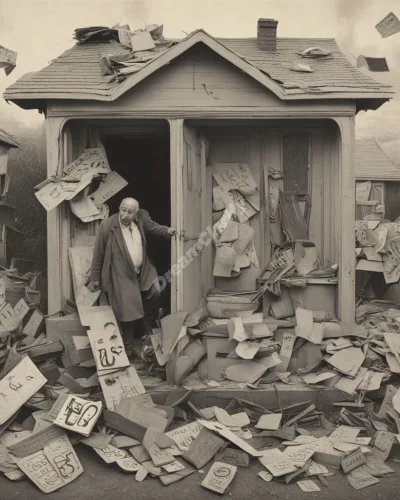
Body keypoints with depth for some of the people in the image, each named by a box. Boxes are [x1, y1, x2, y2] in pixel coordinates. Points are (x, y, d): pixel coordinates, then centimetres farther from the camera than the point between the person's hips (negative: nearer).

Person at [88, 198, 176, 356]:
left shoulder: (141, 218, -7)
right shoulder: (107, 225, -19)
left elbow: (153, 227, 16)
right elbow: (98, 254, -9)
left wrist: (167, 231, -4)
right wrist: (94, 279, -3)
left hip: (143, 272, 6)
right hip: (121, 276, -5)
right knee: (127, 313, 1)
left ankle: (149, 334, 36)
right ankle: (128, 349, 20)